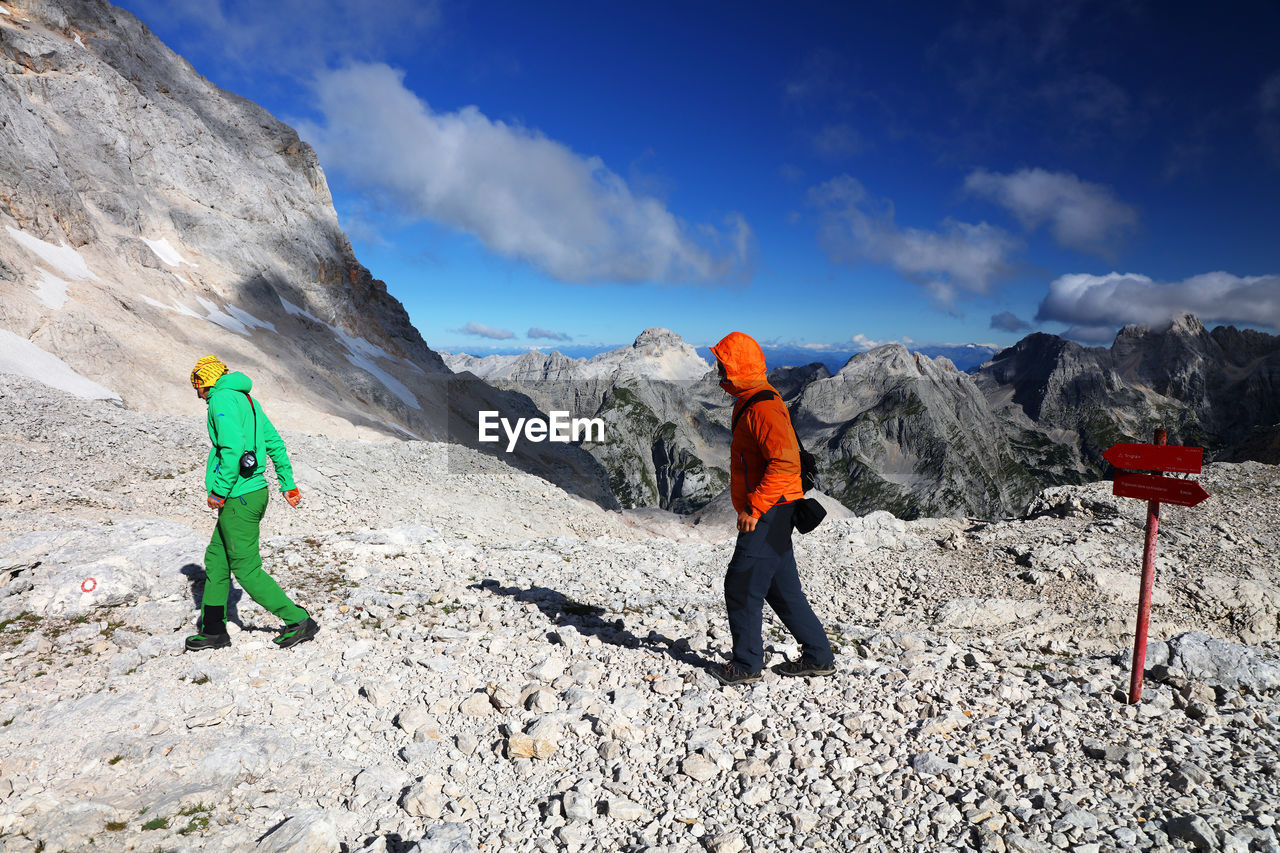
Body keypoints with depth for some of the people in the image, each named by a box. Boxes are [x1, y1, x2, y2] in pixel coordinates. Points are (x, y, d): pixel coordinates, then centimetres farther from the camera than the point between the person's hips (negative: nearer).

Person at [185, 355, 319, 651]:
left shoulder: (221, 400, -13)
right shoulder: (247, 400, 16)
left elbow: (232, 448, -25)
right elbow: (275, 443, 18)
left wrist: (219, 491, -17)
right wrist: (288, 484, 21)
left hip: (238, 498, -10)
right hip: (254, 491, 10)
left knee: (247, 569, -2)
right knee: (216, 559, 17)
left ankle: (299, 621, 2)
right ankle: (213, 630, 26)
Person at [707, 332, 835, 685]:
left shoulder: (763, 407, -19)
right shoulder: (750, 402, 15)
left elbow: (785, 462, -28)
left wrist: (754, 508, -25)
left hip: (767, 513, -11)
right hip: (771, 511, 11)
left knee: (742, 586, -2)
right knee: (781, 588, 16)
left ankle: (746, 665, 12)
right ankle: (818, 657, 27)